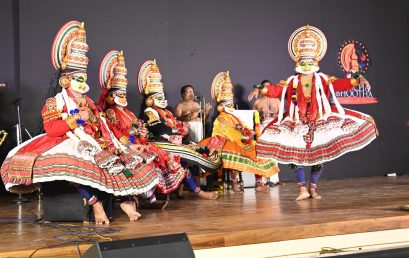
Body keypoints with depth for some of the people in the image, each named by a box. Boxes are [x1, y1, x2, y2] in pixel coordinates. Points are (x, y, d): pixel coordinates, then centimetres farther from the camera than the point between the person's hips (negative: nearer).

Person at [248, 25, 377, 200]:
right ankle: (303, 189, -1)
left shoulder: (323, 80, 4)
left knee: (319, 156, 3)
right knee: (296, 156, -5)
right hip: (297, 124, 0)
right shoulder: (291, 82, 4)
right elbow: (276, 89, -7)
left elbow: (340, 84, -9)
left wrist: (357, 80, -24)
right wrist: (261, 90, -25)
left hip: (320, 123, 0)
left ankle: (313, 188, 13)